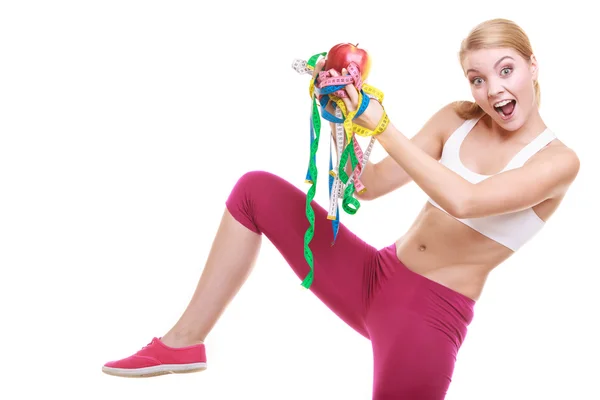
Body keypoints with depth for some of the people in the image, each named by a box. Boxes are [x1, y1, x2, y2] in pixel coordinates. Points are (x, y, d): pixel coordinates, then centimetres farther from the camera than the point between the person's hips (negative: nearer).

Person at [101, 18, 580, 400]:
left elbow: (462, 201, -29)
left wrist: (381, 126, -27)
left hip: (431, 313, -5)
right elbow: (369, 185, 0)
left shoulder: (558, 160, -11)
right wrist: (347, 119, -16)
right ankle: (186, 342, 7)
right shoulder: (457, 119, 4)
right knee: (256, 188, 2)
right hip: (374, 277, 6)